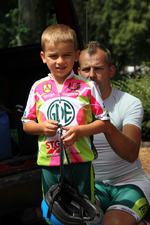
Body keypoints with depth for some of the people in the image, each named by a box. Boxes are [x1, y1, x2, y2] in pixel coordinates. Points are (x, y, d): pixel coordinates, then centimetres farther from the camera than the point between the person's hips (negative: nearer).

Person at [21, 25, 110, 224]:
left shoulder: (87, 86, -2)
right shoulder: (38, 88, 4)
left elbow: (104, 122, 0)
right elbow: (26, 124, 10)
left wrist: (80, 130, -16)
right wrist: (42, 127, -12)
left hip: (81, 161, -2)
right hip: (49, 162, 2)